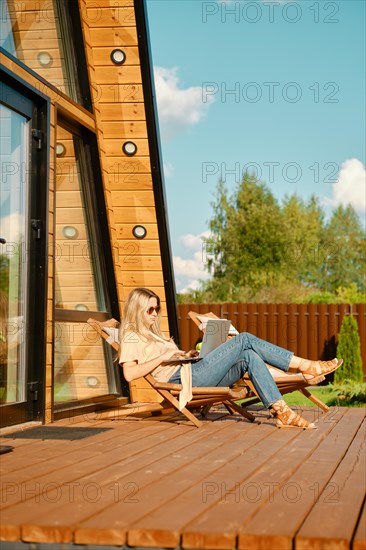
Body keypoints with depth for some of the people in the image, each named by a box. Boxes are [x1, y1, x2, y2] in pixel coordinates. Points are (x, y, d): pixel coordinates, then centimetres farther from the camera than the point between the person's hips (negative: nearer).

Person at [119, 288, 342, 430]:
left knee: (250, 357, -13)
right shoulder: (132, 338, 2)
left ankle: (282, 412, -21)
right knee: (244, 340, -14)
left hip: (192, 375, 9)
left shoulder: (151, 335, 31)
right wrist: (164, 356, -16)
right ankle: (306, 366, -14)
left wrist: (185, 355, 10)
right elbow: (129, 373, -16)